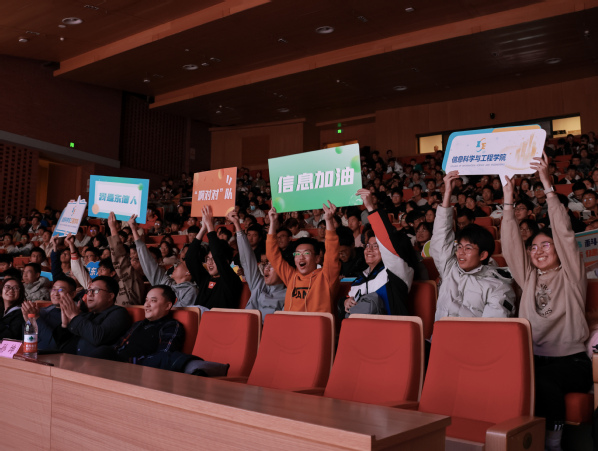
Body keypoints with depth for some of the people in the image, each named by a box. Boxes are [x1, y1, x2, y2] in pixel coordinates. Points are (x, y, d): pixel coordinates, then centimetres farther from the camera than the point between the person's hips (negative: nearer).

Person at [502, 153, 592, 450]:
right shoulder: (529, 278, 18)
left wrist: (548, 186, -10)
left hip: (571, 361, -3)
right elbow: (511, 245, 9)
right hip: (533, 358, 3)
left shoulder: (570, 276, 7)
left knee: (543, 382, -33)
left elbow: (565, 234, -3)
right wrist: (508, 201, 2)